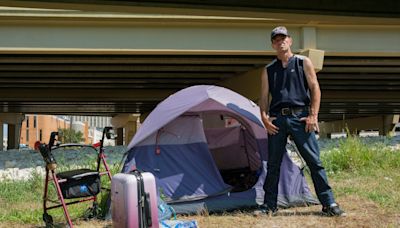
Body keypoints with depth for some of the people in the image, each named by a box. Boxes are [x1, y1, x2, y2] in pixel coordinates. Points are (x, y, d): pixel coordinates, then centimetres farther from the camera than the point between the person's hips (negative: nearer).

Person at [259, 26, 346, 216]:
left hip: (300, 117, -2)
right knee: (273, 164, 5)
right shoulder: (268, 70, 15)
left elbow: (315, 89, 3)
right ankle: (269, 206, 15)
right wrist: (264, 117, -3)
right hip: (277, 119, 3)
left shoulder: (303, 63, 8)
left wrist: (313, 115, -7)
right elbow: (264, 97, 14)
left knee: (314, 161, -5)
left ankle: (328, 203, 0)